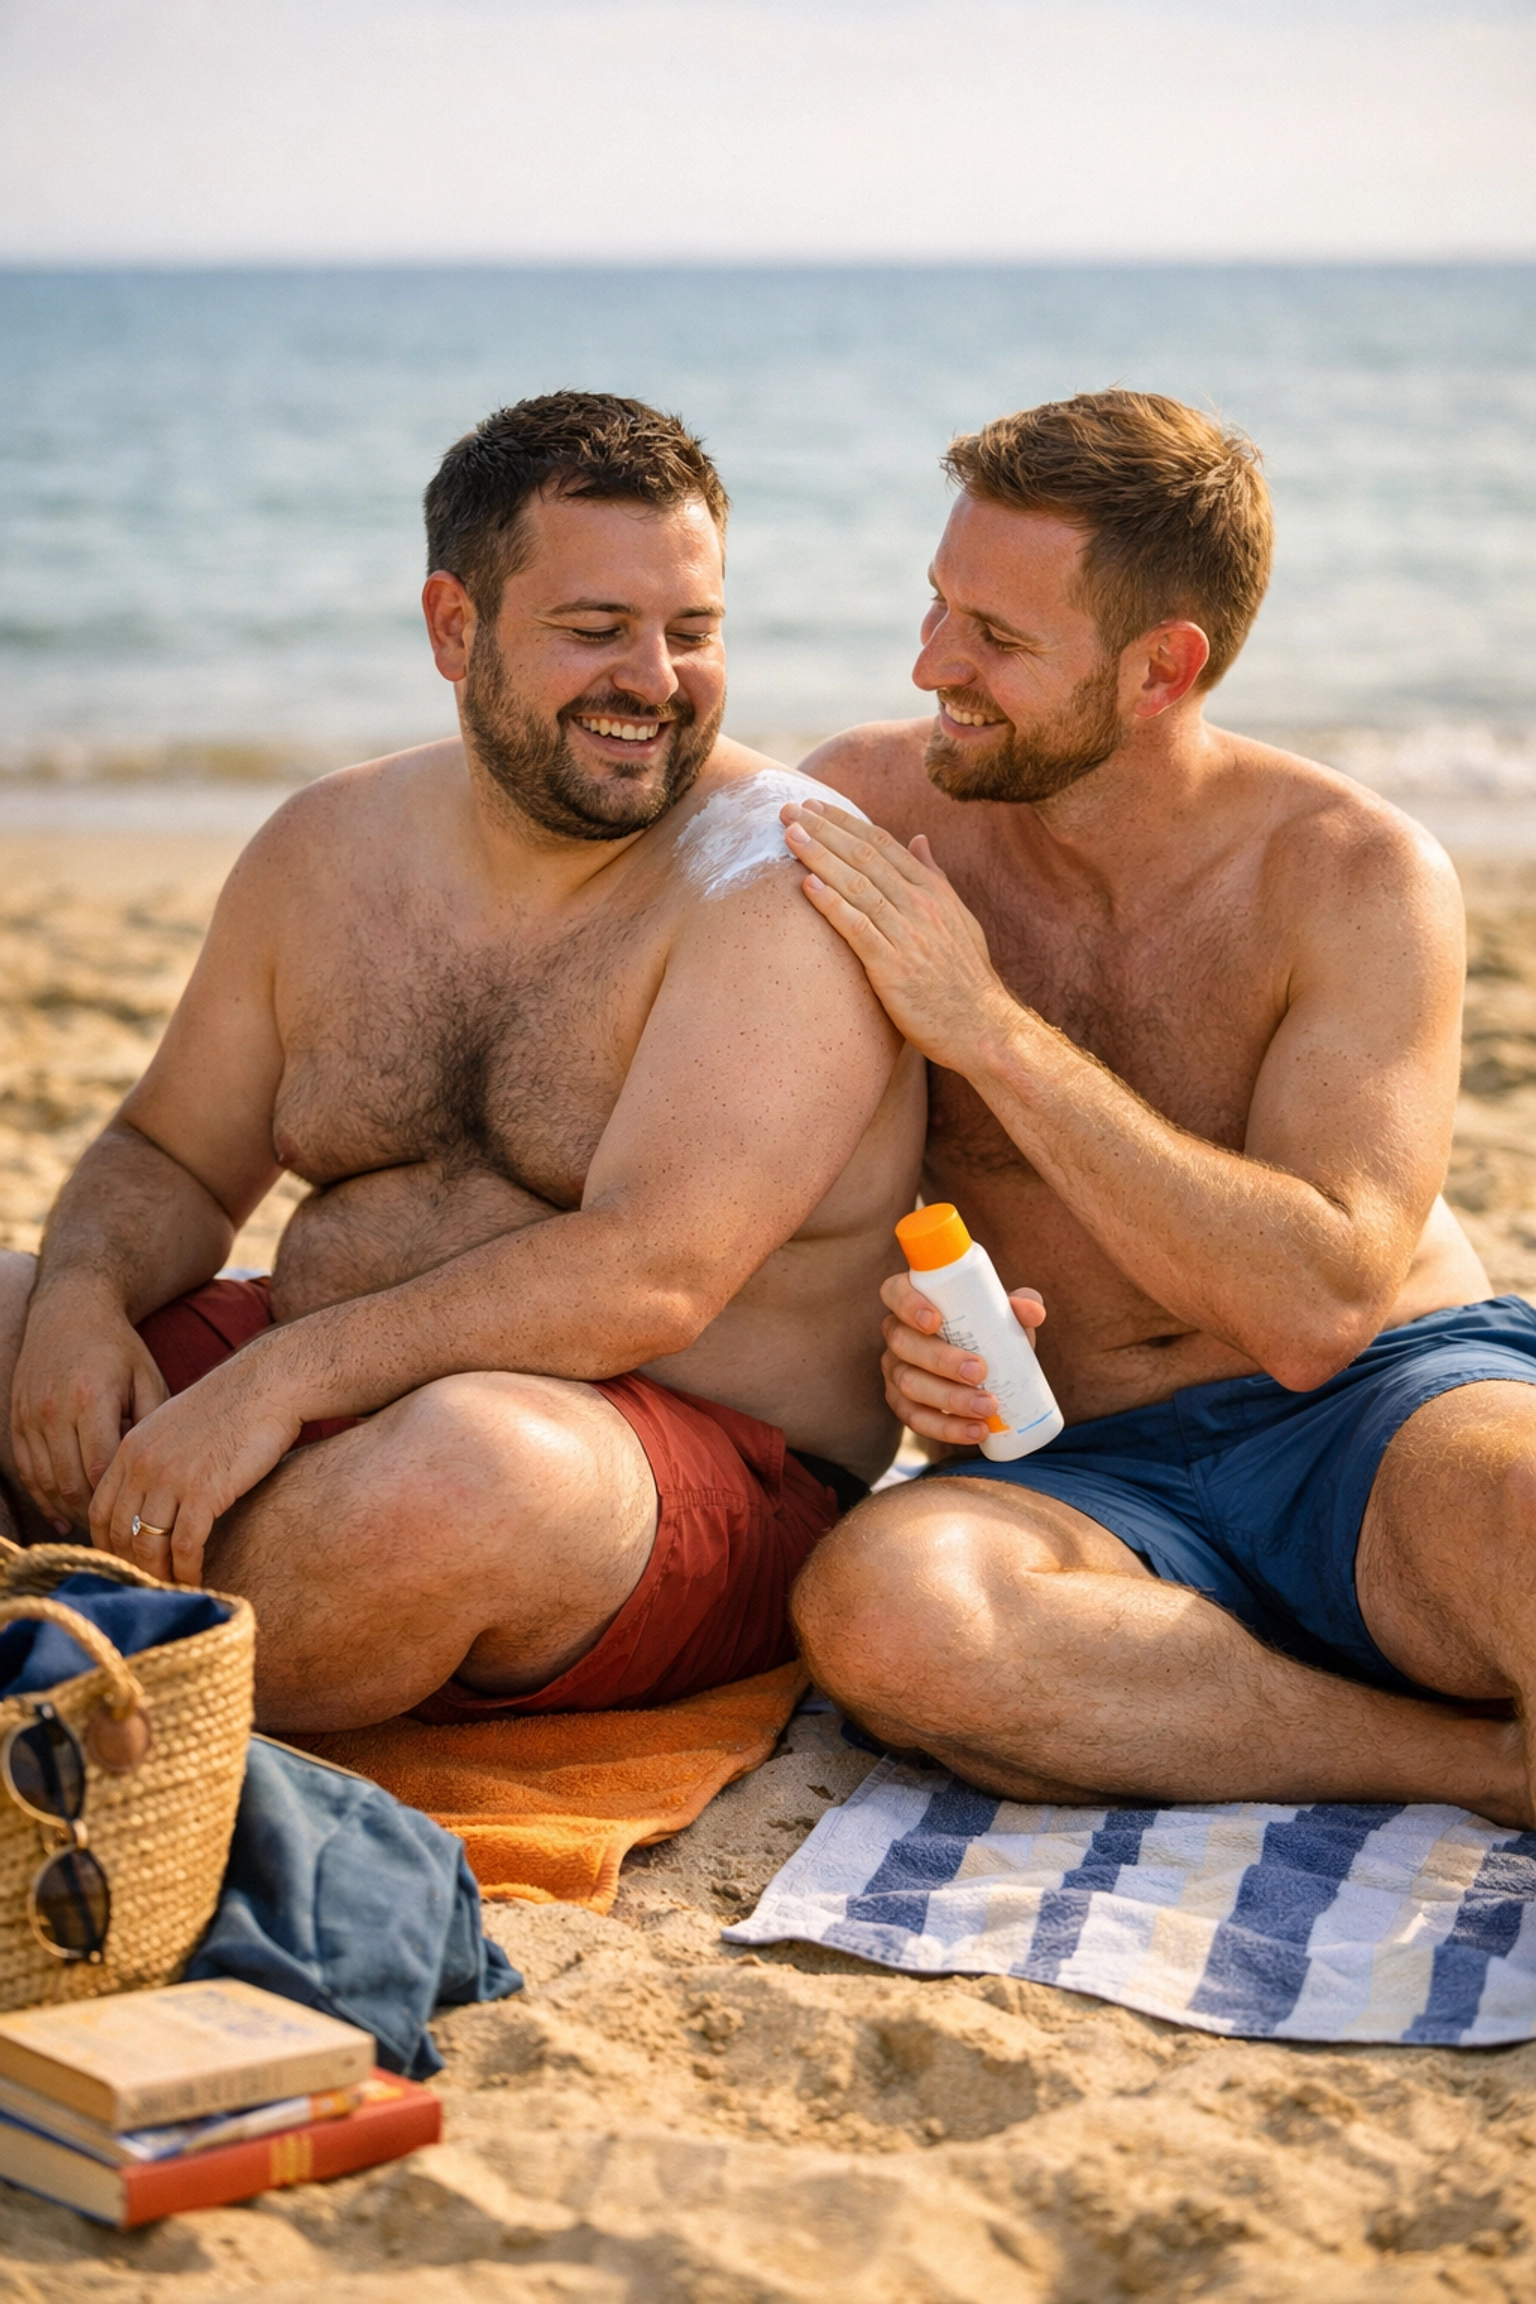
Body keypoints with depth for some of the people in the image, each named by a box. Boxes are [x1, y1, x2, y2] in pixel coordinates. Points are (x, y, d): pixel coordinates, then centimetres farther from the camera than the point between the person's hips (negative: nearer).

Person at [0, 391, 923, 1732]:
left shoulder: (781, 885, -11)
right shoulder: (327, 850, 8)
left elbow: (647, 1282, -22)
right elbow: (169, 1160, 17)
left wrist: (280, 1380, -28)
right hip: (317, 1407, 6)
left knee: (464, 1462, -38)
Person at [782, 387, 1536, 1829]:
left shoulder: (1354, 878, -7)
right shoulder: (867, 808, 1)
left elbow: (1318, 1307, -18)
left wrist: (992, 1031, -21)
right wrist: (885, 1321, -9)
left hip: (1400, 1404, -4)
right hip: (1089, 1482, 4)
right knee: (878, 1603, -35)